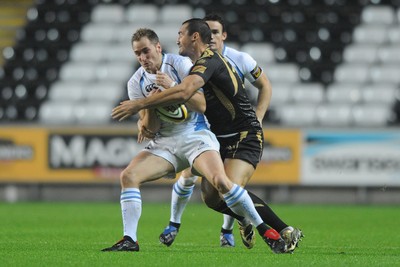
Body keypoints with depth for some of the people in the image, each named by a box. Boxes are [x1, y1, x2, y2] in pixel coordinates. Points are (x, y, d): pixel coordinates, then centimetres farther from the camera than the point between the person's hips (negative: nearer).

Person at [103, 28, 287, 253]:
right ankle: (130, 240, -14)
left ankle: (266, 232, -18)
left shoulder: (180, 64, -6)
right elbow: (148, 128, 3)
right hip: (165, 141, 4)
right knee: (128, 176, -17)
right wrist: (150, 106, -16)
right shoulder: (136, 82, 3)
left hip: (196, 135, -4)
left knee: (220, 181, -27)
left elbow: (202, 104, -12)